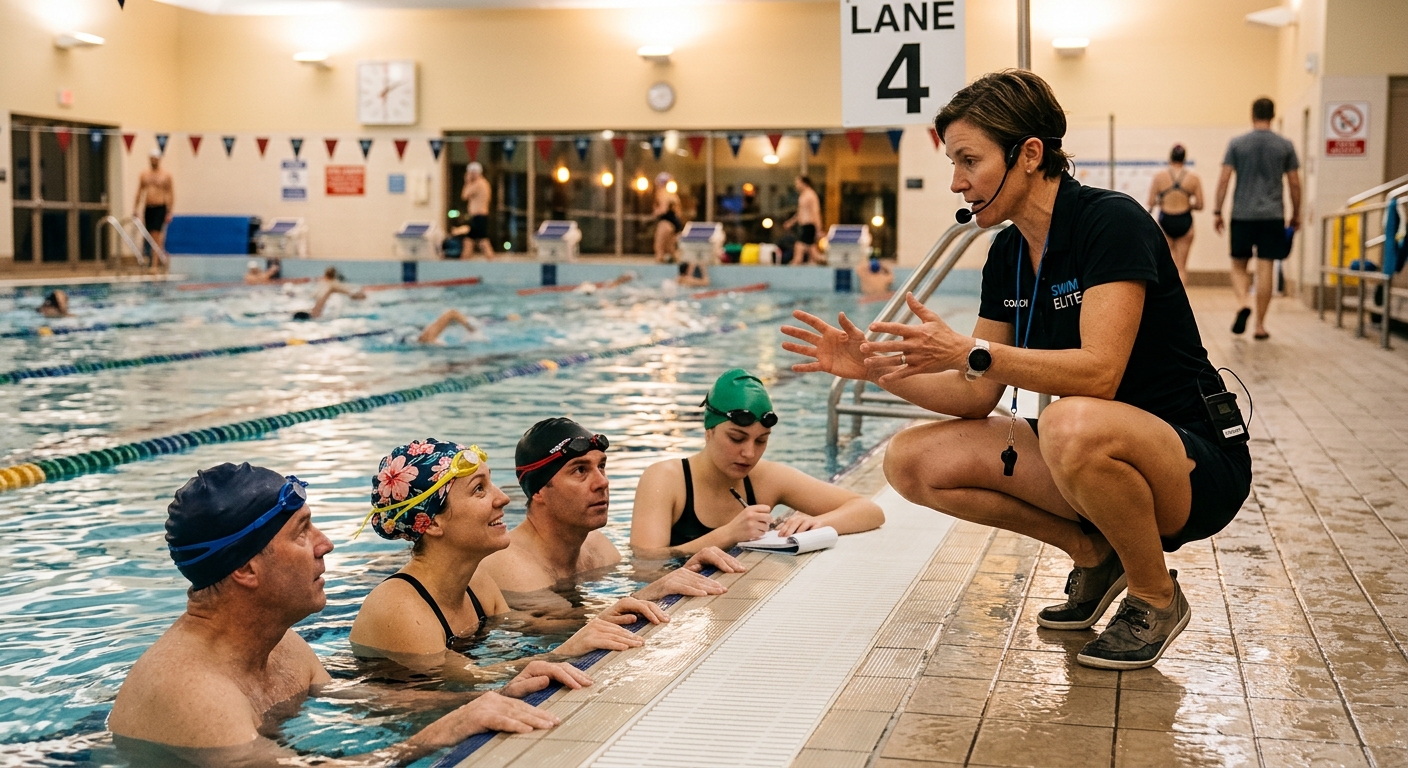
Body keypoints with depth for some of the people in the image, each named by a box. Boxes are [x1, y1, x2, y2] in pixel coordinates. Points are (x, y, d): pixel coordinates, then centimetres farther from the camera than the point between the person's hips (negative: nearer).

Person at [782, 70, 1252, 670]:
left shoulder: (1110, 221, -18)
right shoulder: (1008, 254, 6)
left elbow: (1098, 373, -29)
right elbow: (977, 396, 5)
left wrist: (970, 352, -32)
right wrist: (876, 367, -8)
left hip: (1195, 464, -7)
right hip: (1095, 459, 7)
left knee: (1072, 424, -40)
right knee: (912, 461, -7)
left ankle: (1156, 597, -11)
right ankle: (1093, 552, 8)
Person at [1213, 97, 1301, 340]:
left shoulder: (1237, 144, 1)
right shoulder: (1285, 146, 4)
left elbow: (1224, 179, -2)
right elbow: (1294, 184, 6)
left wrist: (1217, 212, 4)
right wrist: (1296, 214, 16)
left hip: (1242, 215, 0)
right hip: (1272, 216, 0)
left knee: (1239, 266, 12)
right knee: (1265, 269, 2)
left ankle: (1244, 302, -16)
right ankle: (1260, 325, 3)